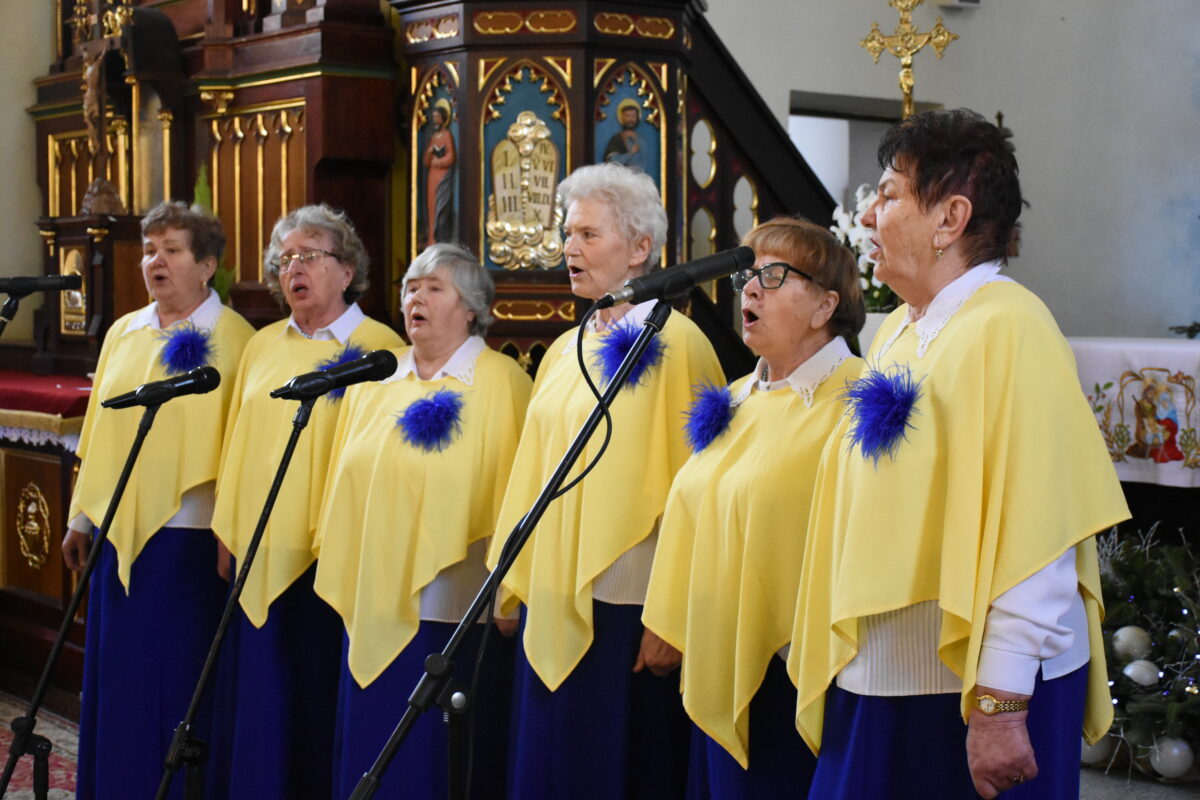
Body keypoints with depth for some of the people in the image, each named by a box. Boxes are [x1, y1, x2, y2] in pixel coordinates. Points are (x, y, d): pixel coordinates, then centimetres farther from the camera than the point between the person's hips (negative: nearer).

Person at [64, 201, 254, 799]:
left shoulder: (233, 339, -5)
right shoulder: (123, 334, 12)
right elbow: (99, 428, 15)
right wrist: (82, 516, 14)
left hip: (189, 532, -6)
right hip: (120, 526, 6)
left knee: (176, 677, 2)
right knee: (115, 676, 12)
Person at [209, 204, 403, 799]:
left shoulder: (380, 347, -4)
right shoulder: (263, 347, 12)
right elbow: (238, 444, 16)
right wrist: (228, 534, 12)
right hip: (258, 555, 5)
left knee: (321, 703, 3)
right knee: (258, 707, 11)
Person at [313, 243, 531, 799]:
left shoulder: (500, 382, -5)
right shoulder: (373, 383, 12)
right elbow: (347, 485, 17)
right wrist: (339, 570, 12)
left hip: (453, 610, -5)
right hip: (373, 603, 6)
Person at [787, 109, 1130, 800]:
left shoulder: (1009, 331, -15)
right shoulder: (899, 331, 12)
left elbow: (1034, 538, -21)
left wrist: (1002, 705, -23)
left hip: (973, 690, -8)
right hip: (883, 683, 8)